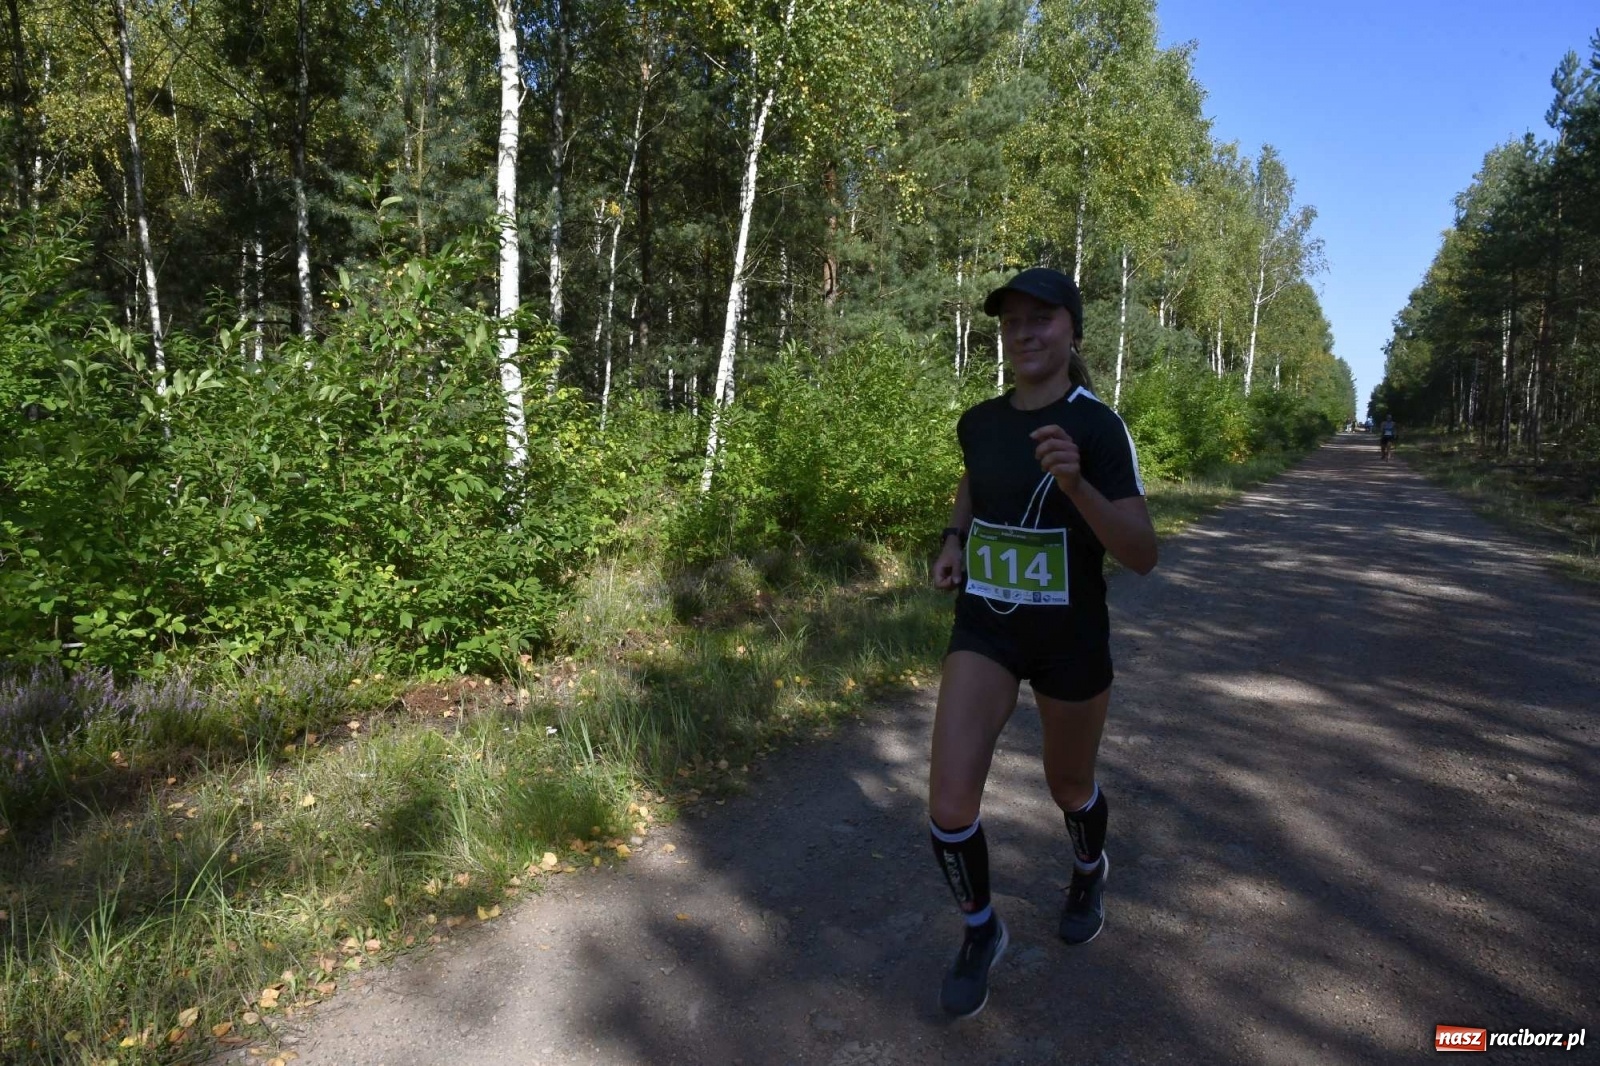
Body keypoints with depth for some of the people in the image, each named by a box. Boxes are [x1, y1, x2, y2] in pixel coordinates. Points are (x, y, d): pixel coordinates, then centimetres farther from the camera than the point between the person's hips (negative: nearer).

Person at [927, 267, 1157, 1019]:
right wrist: (952, 541, 5)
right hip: (984, 627, 3)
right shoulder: (978, 421, -2)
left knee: (1069, 787, 19)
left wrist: (1075, 484, -36)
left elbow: (1142, 555, -20)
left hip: (1069, 636, -3)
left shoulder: (1098, 426, -15)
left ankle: (1089, 872, 56)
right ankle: (981, 933, 20)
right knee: (949, 804, -9)